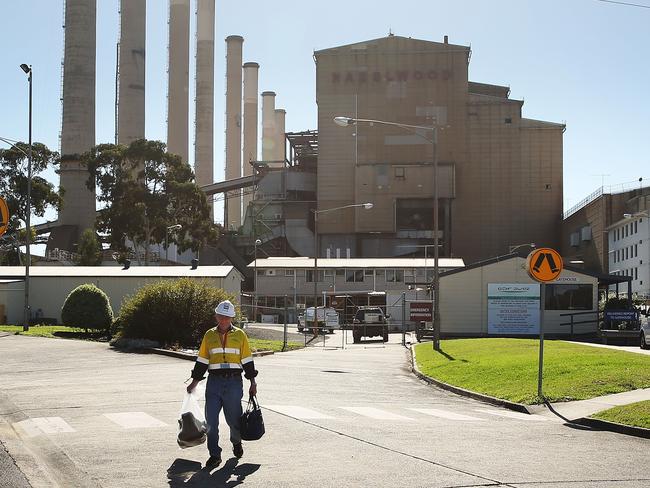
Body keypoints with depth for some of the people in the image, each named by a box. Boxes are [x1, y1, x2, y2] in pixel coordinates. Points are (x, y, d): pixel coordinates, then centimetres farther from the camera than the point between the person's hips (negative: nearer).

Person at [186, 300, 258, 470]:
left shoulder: (240, 335, 4)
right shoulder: (209, 336, 9)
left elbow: (247, 361, 6)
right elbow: (202, 361, 13)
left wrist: (253, 382, 2)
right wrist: (194, 382, 11)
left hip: (234, 382, -1)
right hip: (214, 382, 2)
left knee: (233, 418, 6)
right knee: (211, 421, -4)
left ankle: (236, 442, 36)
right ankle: (214, 455, 4)